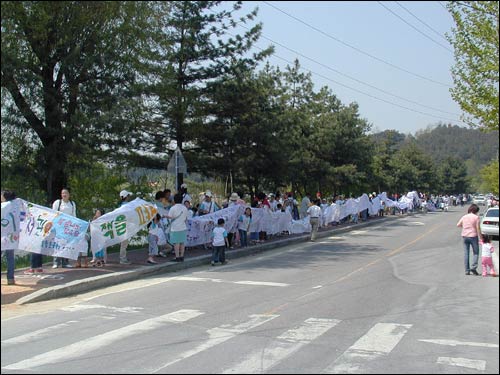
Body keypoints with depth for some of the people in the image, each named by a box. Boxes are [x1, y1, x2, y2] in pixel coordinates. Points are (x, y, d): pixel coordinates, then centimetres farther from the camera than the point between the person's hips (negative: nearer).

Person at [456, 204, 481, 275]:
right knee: (476, 253, 7)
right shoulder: (476, 217, -6)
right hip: (473, 236, -4)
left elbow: (458, 225, 13)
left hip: (465, 236, 4)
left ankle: (467, 270, 6)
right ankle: (473, 267, -10)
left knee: (466, 253, 7)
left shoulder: (464, 217, 6)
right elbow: (478, 228, -10)